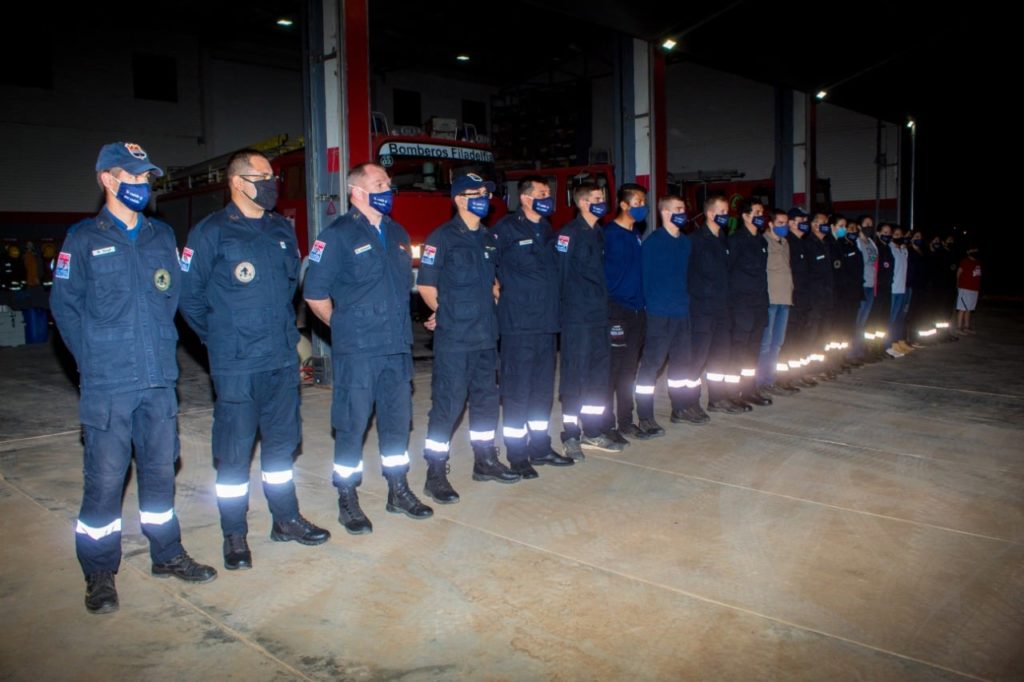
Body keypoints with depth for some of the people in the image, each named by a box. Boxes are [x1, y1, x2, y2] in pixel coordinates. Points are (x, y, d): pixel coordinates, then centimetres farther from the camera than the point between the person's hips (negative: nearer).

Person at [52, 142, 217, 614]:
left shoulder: (162, 236, 11)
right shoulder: (83, 239, -1)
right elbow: (64, 305, 1)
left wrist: (160, 348, 9)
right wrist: (94, 359, -1)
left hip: (160, 379, 4)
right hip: (107, 385, -4)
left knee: (160, 471, 13)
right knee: (105, 479, 0)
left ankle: (167, 556, 27)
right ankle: (100, 575, 15)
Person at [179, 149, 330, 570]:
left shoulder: (282, 230, 10)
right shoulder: (210, 232, -7)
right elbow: (189, 296, -6)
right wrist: (219, 338, 1)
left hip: (283, 360, 6)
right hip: (236, 366, -5)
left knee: (282, 441, 14)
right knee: (234, 451, 3)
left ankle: (286, 520, 28)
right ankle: (234, 536, 16)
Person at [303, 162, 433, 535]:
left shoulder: (398, 234, 13)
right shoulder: (337, 235, -7)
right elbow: (315, 294, -7)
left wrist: (396, 325, 13)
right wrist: (343, 326, 0)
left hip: (397, 347, 6)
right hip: (356, 350, -6)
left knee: (397, 419, 13)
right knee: (351, 424, 2)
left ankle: (398, 491, 28)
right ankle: (347, 501, 16)